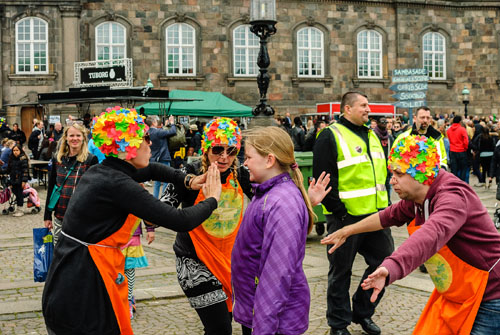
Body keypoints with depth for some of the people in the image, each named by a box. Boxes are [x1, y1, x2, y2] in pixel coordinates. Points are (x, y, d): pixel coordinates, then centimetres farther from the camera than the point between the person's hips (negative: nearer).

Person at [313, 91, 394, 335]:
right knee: (341, 271, 5)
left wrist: (385, 202, 13)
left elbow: (382, 171, 22)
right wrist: (337, 210, -17)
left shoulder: (371, 136, 15)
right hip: (346, 217, -7)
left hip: (376, 214, 7)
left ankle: (362, 312, 29)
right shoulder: (331, 137, -10)